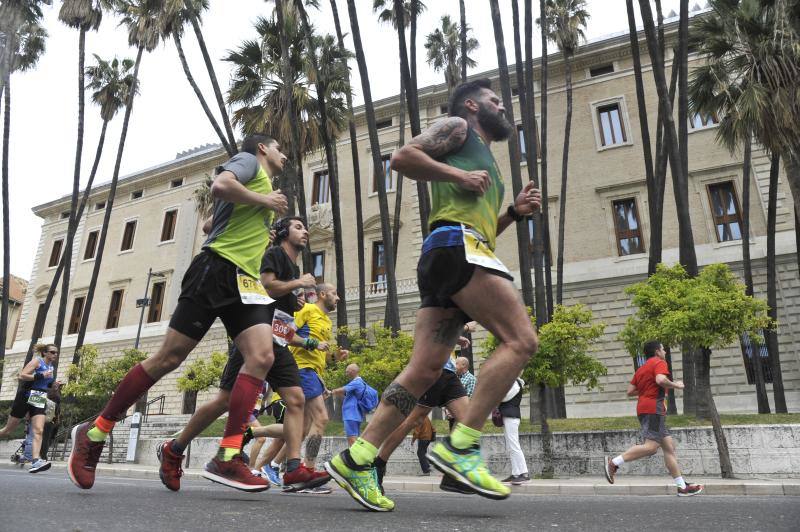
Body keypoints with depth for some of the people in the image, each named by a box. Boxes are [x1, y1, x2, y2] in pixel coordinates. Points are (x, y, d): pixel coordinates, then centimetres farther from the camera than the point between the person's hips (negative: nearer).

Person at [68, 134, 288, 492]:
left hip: (246, 281, 8)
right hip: (217, 268, -8)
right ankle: (94, 432, 11)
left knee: (262, 357, -14)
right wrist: (265, 201, -6)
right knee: (169, 357, -7)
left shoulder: (264, 186, 31)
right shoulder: (248, 161, 7)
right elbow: (220, 185, -17)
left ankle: (227, 457, -15)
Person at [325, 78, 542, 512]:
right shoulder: (456, 127, 12)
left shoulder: (485, 162, 37)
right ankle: (459, 446, -16)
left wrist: (514, 212, 22)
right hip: (456, 245, -9)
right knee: (521, 340, -14)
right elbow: (403, 156, -3)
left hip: (459, 254, 9)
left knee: (424, 369, -2)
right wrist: (460, 176, -7)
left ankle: (355, 459, -3)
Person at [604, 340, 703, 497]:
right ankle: (614, 462, -23)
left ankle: (682, 487, 10)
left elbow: (630, 392, 15)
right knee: (651, 446, -18)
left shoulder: (641, 369, 23)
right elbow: (660, 379, -23)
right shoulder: (659, 362, -1)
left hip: (644, 409, 10)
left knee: (669, 447, 10)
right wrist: (675, 385, -6)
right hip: (654, 408, -10)